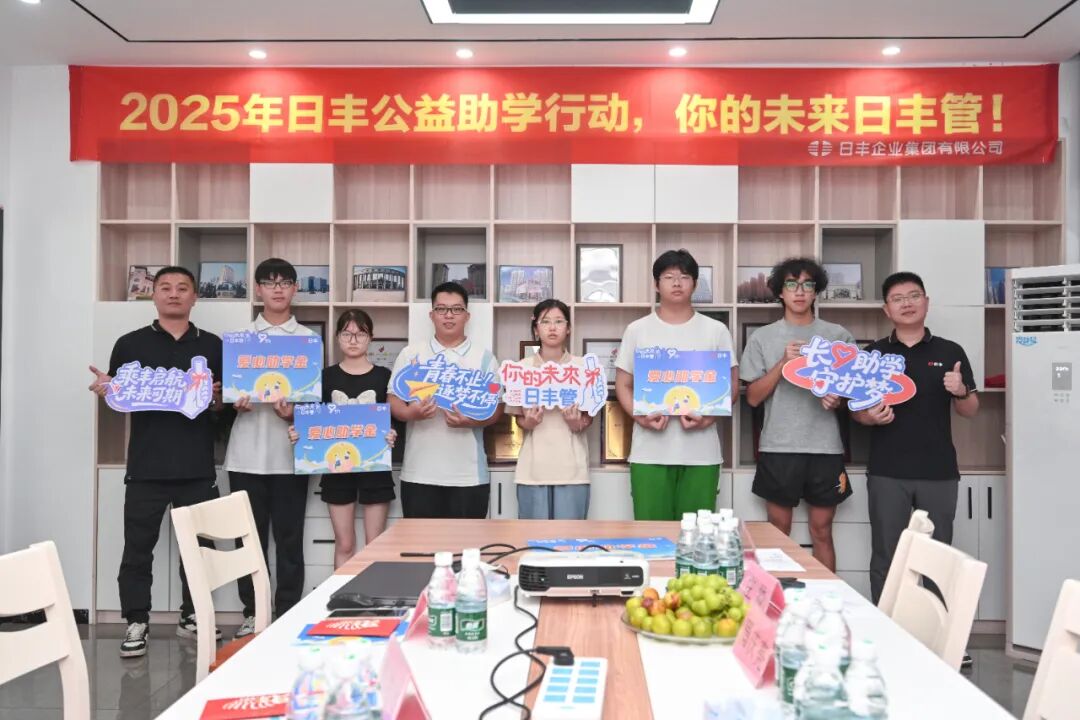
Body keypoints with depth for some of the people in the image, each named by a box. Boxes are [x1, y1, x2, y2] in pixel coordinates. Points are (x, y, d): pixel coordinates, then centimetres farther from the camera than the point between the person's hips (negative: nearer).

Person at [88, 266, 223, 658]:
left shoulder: (213, 345, 8)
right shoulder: (130, 344, 6)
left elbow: (226, 401, 12)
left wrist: (216, 397, -10)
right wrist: (104, 389, -11)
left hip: (197, 466, 1)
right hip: (146, 465, -1)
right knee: (138, 547, 3)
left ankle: (192, 615, 24)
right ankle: (137, 623, 15)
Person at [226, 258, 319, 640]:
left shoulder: (308, 338, 6)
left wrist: (295, 411, -15)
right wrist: (235, 402, -11)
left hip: (290, 454, -1)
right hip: (247, 453, 1)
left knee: (289, 539, 5)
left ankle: (287, 615, 15)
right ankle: (252, 613, 20)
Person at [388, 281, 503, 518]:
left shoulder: (484, 358, 6)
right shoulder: (411, 354, 7)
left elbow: (497, 408, 4)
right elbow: (394, 400, 6)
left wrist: (472, 421, -16)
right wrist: (410, 413, -16)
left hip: (469, 476, 0)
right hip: (419, 474, 1)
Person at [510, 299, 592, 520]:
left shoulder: (582, 367, 3)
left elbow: (588, 418, 8)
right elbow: (518, 419, 9)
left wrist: (577, 424, -14)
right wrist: (527, 423, -13)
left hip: (572, 466, 0)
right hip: (534, 467, 0)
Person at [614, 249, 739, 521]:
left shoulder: (716, 330, 6)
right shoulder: (637, 330, 6)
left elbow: (731, 385, 7)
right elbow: (623, 385, 7)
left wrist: (710, 416, -11)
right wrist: (639, 417, -12)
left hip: (701, 452, 0)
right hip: (649, 452, 0)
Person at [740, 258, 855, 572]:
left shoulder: (839, 336, 6)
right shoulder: (762, 337, 4)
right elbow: (753, 397, 0)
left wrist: (839, 399, -10)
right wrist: (783, 362, -13)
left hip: (825, 447, 1)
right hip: (778, 448, 0)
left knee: (822, 531, 7)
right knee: (778, 532, 6)